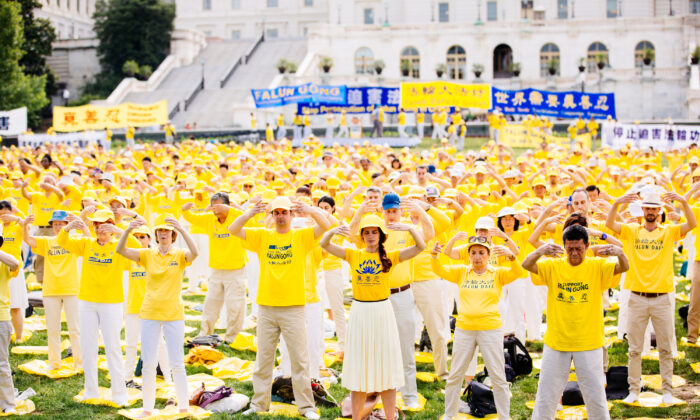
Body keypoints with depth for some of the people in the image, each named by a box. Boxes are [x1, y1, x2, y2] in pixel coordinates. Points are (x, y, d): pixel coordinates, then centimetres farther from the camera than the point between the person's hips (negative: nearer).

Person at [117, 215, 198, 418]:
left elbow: (194, 253, -26)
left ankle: (183, 407, 11)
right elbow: (121, 250, -10)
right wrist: (128, 229, -27)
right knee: (148, 364, 6)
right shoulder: (148, 254, 3)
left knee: (177, 364, 2)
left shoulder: (179, 255, -3)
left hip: (174, 315, -2)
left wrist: (181, 229, -37)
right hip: (150, 315, 2)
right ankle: (147, 407, 16)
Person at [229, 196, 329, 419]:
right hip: (266, 307, 2)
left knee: (299, 359, 2)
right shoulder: (262, 236, 9)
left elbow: (326, 225, -9)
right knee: (263, 358, 10)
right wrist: (250, 213, -15)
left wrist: (310, 210, -24)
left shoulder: (301, 236, 3)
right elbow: (233, 230, 1)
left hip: (293, 307, -2)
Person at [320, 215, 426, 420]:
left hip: (382, 312, -1)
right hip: (359, 313, 1)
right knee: (358, 367, 6)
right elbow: (324, 245, -4)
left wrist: (410, 228, -25)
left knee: (386, 367, 5)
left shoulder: (390, 257, 1)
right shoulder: (353, 255, 4)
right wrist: (333, 231, -24)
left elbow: (420, 246, -9)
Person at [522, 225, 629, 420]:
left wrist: (620, 253, -41)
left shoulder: (597, 266, -3)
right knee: (546, 394, 10)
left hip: (589, 343, -1)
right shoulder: (553, 265, -1)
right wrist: (539, 252, -39)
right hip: (556, 343, 1)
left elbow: (623, 268, -17)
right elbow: (527, 265, -16)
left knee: (595, 395, 9)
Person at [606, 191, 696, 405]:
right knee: (635, 348, 6)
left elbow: (692, 224, -10)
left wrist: (684, 202, -25)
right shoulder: (631, 231, 5)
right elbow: (609, 224, -10)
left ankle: (667, 390, 16)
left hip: (662, 298, 0)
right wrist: (616, 203, -27)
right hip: (637, 297, 0)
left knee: (665, 348, 6)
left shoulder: (669, 231, 5)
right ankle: (634, 389, 14)